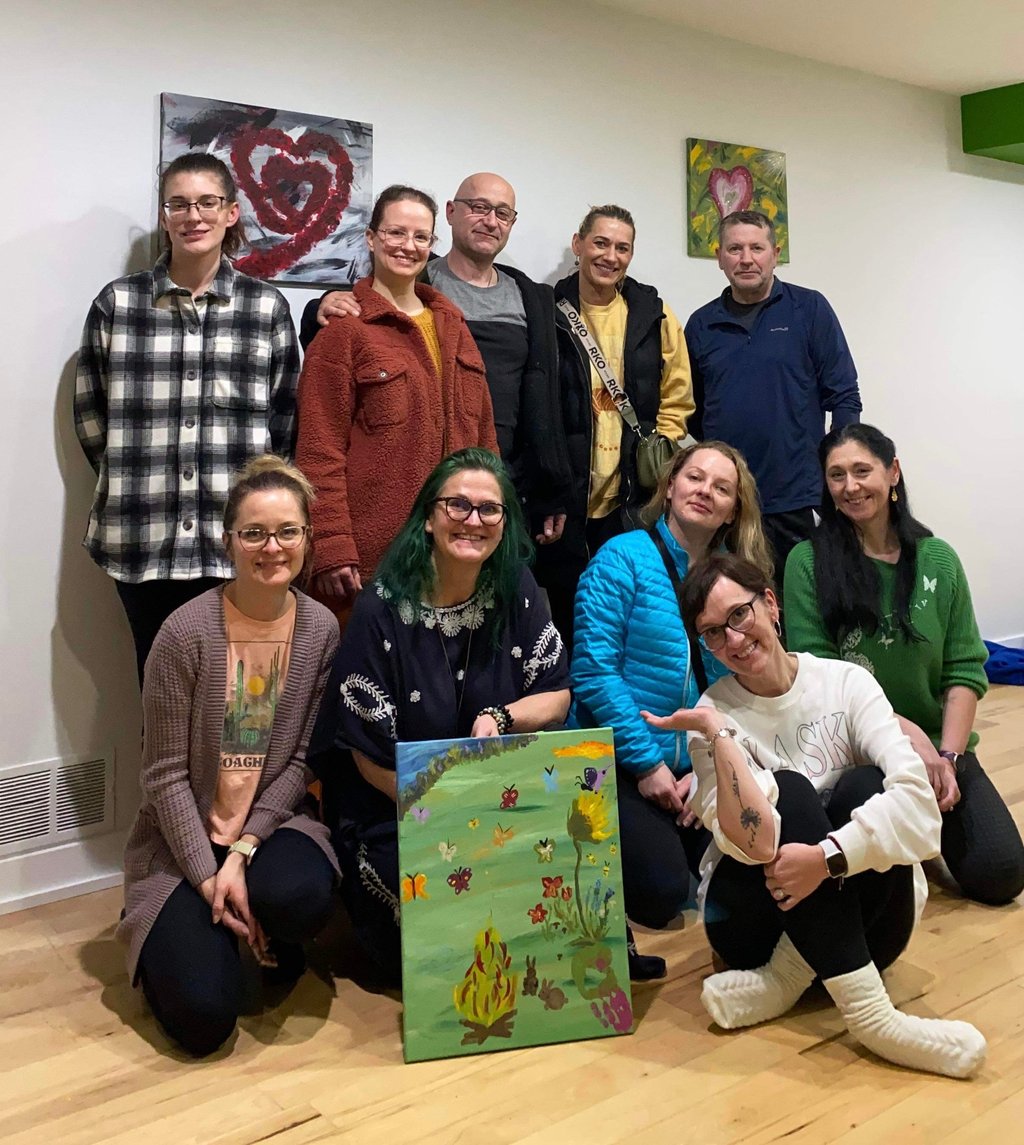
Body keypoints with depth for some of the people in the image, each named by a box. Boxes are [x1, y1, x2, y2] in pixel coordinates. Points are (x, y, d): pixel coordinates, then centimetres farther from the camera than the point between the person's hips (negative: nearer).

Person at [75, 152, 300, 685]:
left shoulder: (267, 307, 5)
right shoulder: (117, 302, 5)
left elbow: (284, 421, 8)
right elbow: (89, 414, 9)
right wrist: (134, 481, 8)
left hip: (239, 540, 0)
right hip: (143, 540, 1)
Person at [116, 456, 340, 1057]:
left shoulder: (321, 630, -5)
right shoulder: (187, 633, -15)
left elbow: (301, 759, -5)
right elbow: (166, 774, -11)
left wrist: (243, 851, -15)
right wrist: (209, 878, -15)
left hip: (273, 824, 2)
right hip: (183, 839, -2)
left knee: (301, 898, -33)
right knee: (204, 1015, -17)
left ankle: (270, 940, 7)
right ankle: (174, 930, 18)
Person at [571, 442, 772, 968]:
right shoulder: (624, 558, -7)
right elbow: (595, 669, -14)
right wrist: (647, 763, -15)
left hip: (698, 770, 5)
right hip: (618, 763, -5)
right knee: (659, 894, -19)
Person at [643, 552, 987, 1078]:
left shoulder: (846, 682, -6)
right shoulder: (714, 715, -9)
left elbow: (917, 799, -20)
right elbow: (754, 842, -25)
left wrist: (827, 857, -31)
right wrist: (718, 734, -30)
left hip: (862, 914, 1)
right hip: (761, 915, -1)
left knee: (866, 786, -26)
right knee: (790, 793, -28)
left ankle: (786, 979, -19)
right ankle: (866, 1011, -31)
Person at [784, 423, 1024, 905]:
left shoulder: (938, 560, 4)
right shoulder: (809, 561, -7)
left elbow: (965, 670, 3)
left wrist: (948, 756, -10)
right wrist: (906, 731, -17)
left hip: (937, 744, 3)